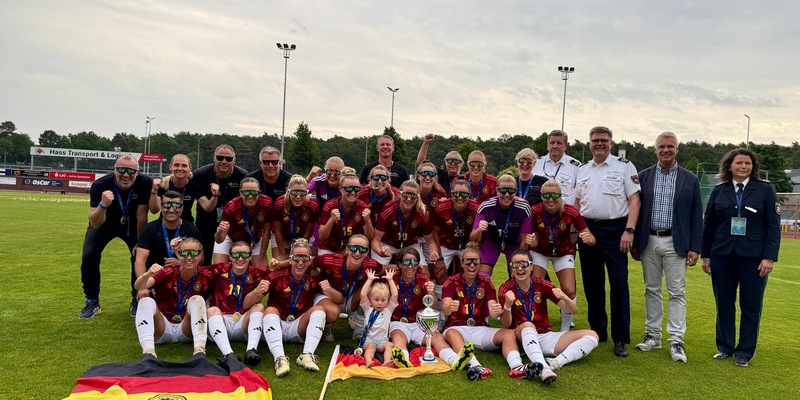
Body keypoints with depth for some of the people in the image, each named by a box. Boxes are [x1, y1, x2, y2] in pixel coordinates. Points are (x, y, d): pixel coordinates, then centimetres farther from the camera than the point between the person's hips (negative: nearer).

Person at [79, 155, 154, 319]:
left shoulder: (145, 183, -32)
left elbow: (141, 216, -20)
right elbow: (95, 224, -37)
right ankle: (92, 301, 6)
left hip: (131, 224, 1)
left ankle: (137, 299, 12)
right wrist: (103, 204, -56)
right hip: (104, 223, 0)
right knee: (88, 256, -14)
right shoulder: (100, 185, -33)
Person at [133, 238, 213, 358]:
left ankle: (200, 350, -41)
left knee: (197, 300, -25)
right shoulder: (168, 273, -12)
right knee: (147, 301, -25)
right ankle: (148, 351, -42)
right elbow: (138, 287, -26)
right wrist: (147, 275, -47)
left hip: (187, 331, 0)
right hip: (162, 331, 0)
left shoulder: (206, 276, -9)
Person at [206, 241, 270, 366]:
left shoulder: (257, 274, -1)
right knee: (212, 310, -27)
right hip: (221, 321, 0)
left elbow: (246, 304, -9)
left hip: (245, 323, 0)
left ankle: (251, 350, -42)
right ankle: (228, 353, -47)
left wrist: (257, 291, -28)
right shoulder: (219, 270, 1)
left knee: (259, 306, -23)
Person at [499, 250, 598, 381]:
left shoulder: (541, 285, -1)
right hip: (521, 339, -4)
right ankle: (543, 368, -53)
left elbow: (573, 310, -1)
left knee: (591, 336, -13)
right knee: (527, 325, -37)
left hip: (546, 337, 4)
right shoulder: (506, 289, -6)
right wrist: (508, 306, -31)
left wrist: (565, 298, -24)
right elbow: (506, 324, -11)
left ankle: (555, 363, -33)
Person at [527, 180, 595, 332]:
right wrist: (531, 242, -39)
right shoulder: (535, 211, -26)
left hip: (563, 253, 0)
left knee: (569, 291, -10)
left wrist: (589, 239, -49)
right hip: (540, 252, 0)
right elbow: (535, 241, -16)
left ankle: (565, 331, 13)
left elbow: (591, 238, -25)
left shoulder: (570, 212, -28)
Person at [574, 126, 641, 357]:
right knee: (592, 284, 10)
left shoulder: (624, 167, 0)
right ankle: (597, 332, 23)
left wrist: (629, 230, -15)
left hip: (614, 230, -5)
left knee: (619, 283, -7)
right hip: (587, 230, 5)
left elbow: (634, 200, -5)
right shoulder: (583, 170, 14)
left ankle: (620, 339, 1)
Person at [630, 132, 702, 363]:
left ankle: (676, 341, 6)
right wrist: (634, 243, 3)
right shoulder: (644, 177, 5)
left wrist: (695, 248, -4)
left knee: (677, 292, 0)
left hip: (676, 243, -1)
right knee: (652, 290, 10)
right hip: (649, 242, 2)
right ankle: (652, 335, 20)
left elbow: (696, 216, 2)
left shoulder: (690, 180, 2)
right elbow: (636, 211, 6)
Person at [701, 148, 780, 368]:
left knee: (751, 306, 5)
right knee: (724, 303, 9)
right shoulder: (719, 191, 6)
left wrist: (769, 257, -9)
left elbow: (774, 225, -2)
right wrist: (706, 255, 6)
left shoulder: (765, 190, 1)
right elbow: (708, 224, 9)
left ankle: (744, 352, 16)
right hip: (722, 256, 2)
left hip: (753, 257, -2)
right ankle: (725, 346, 22)